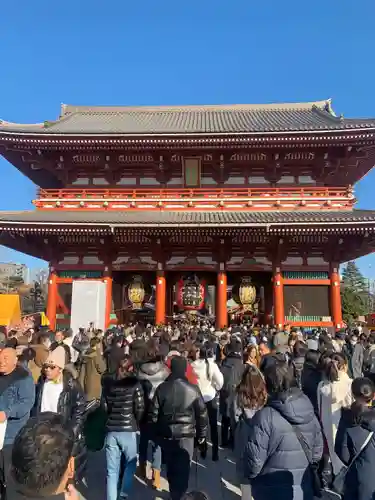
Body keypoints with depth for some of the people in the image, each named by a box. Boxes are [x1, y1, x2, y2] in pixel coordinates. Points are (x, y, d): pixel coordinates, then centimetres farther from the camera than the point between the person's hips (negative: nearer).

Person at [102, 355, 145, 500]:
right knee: (130, 463, 21)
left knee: (112, 470, 11)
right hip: (128, 430, -3)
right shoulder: (134, 383, -9)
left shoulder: (108, 383, 2)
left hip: (110, 429, 3)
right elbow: (140, 408, -8)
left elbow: (104, 405, 4)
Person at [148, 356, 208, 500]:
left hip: (166, 435, 3)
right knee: (183, 469, 10)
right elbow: (202, 414, -2)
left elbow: (153, 413, -2)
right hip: (186, 435, -2)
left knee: (171, 467, 21)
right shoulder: (193, 389, -9)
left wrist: (154, 432, 10)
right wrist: (202, 434, 11)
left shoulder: (162, 388, -7)